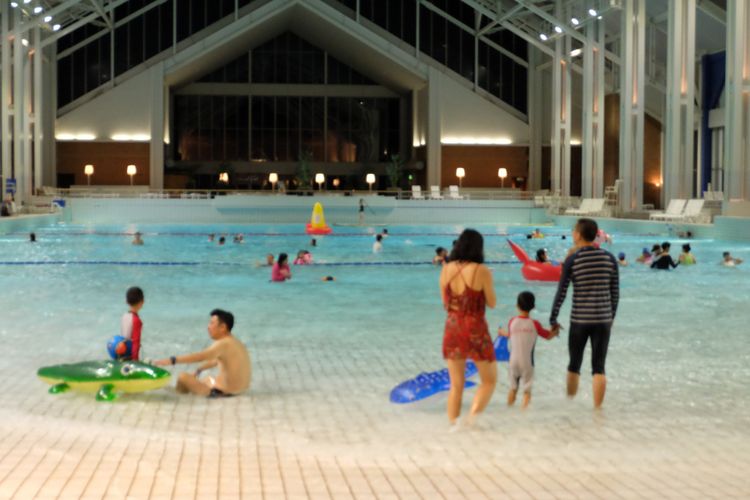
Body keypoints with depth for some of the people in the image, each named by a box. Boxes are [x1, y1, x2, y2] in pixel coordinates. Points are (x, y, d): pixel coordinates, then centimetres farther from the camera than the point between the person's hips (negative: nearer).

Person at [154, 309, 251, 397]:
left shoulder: (223, 344, -19)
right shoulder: (234, 342, 12)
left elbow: (200, 356, -31)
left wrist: (172, 360, -34)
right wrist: (199, 370, 23)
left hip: (224, 392, -10)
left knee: (184, 377, -9)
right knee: (205, 379, 36)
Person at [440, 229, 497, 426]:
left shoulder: (446, 270, -1)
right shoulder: (482, 271, -13)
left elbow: (445, 302, 10)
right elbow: (492, 303, -3)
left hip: (452, 330, 4)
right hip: (476, 331, -4)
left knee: (456, 385, 16)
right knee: (489, 380, 13)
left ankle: (453, 425, 15)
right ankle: (472, 417, -7)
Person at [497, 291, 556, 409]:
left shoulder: (512, 321, -4)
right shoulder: (534, 324, -9)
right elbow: (548, 336, 2)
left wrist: (502, 332, 37)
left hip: (513, 362, 3)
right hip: (527, 363, -3)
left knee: (513, 387, 16)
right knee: (527, 389, 2)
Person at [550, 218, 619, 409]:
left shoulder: (572, 260, -7)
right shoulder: (609, 258, 2)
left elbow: (561, 293, -6)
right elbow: (615, 293, 6)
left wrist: (553, 320, 3)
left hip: (579, 320, -2)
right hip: (603, 319, 2)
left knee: (574, 365, 14)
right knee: (598, 367, 5)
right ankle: (597, 408, 3)